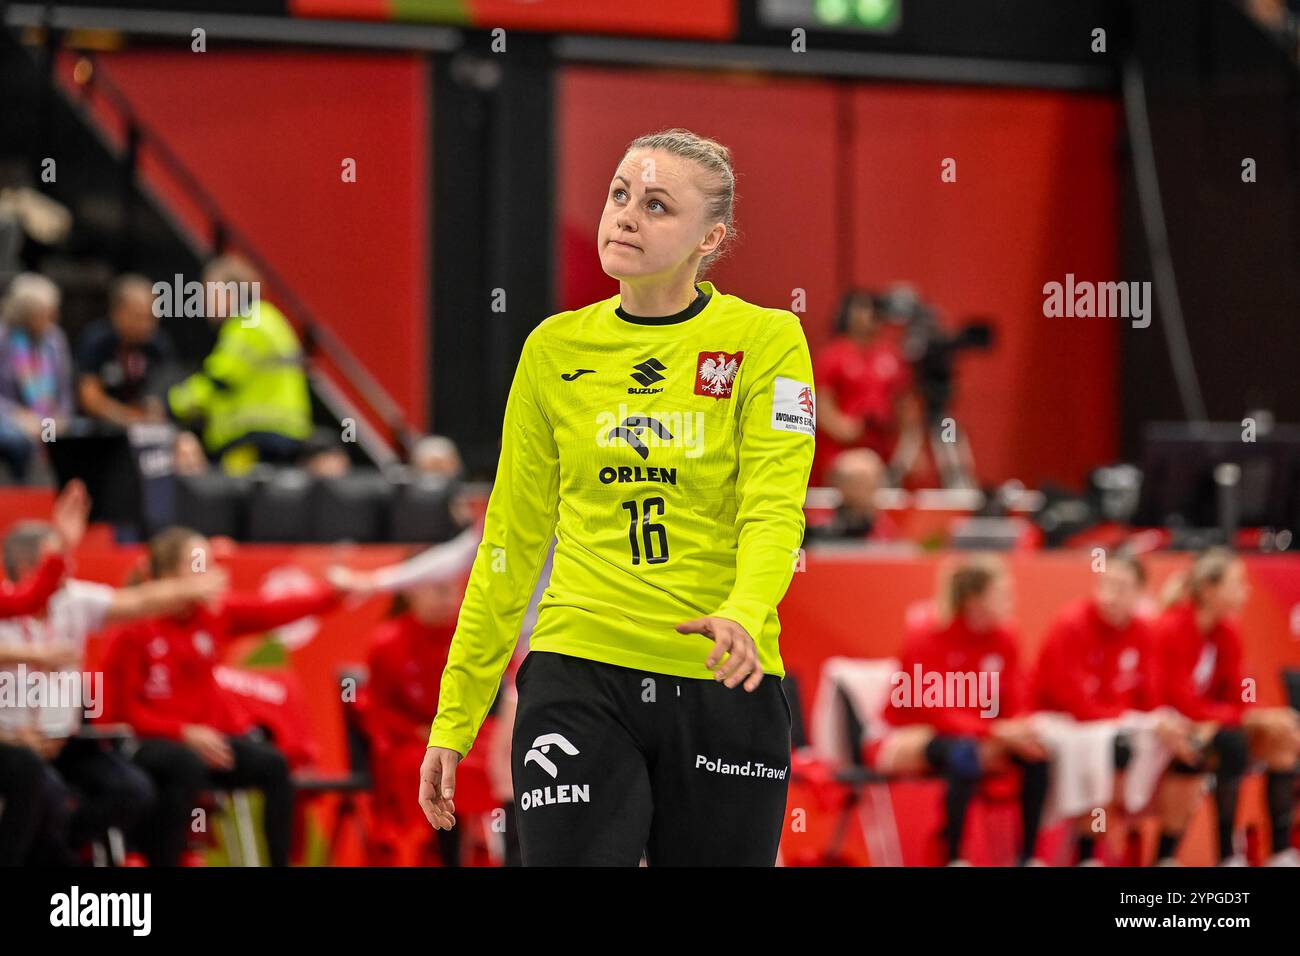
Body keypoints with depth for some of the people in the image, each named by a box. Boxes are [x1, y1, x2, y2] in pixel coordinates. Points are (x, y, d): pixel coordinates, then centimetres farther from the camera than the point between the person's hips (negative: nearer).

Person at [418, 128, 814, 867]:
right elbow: (512, 542, 11)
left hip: (725, 688, -1)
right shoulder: (555, 348, 7)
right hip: (579, 677, 1)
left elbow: (774, 509, -14)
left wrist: (744, 617, -35)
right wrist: (454, 719, 8)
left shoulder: (767, 342, -2)